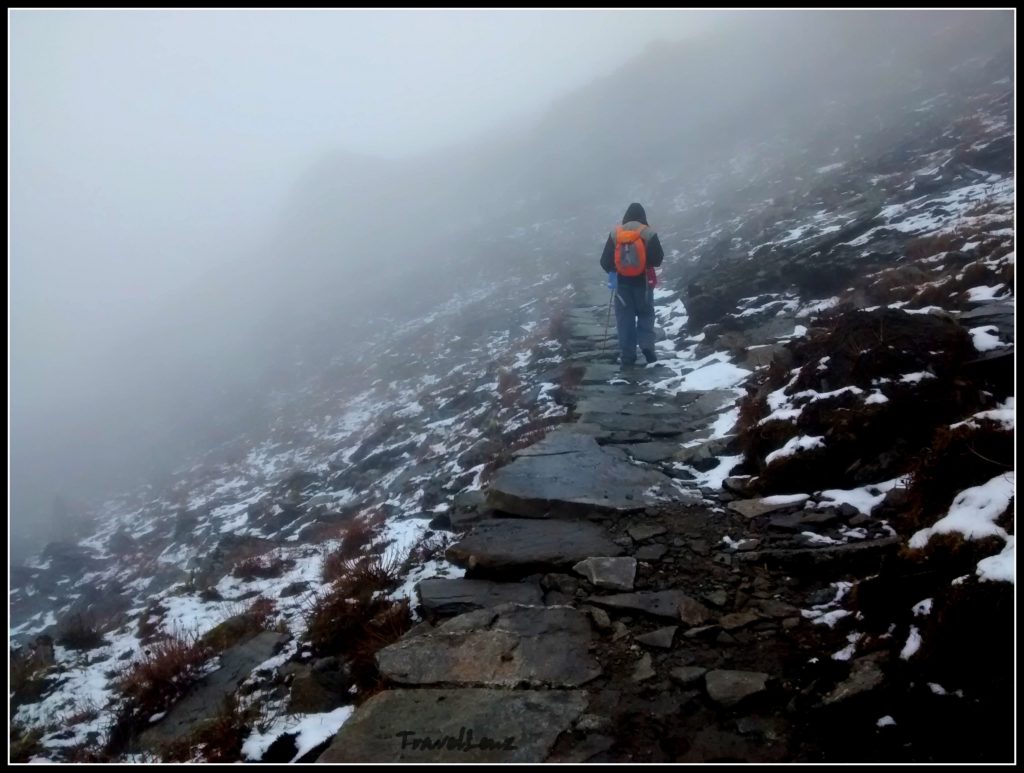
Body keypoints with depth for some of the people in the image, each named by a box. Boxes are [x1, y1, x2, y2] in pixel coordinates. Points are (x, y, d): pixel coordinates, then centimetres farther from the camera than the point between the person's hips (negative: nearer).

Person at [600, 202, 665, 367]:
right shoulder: (649, 233, -8)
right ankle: (647, 345, -5)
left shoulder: (615, 234, -3)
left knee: (625, 319, 6)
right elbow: (658, 259, -6)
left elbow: (605, 261, -1)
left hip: (622, 282, 1)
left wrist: (612, 270, 19)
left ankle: (627, 357, 5)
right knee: (646, 314, 16)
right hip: (643, 282, -1)